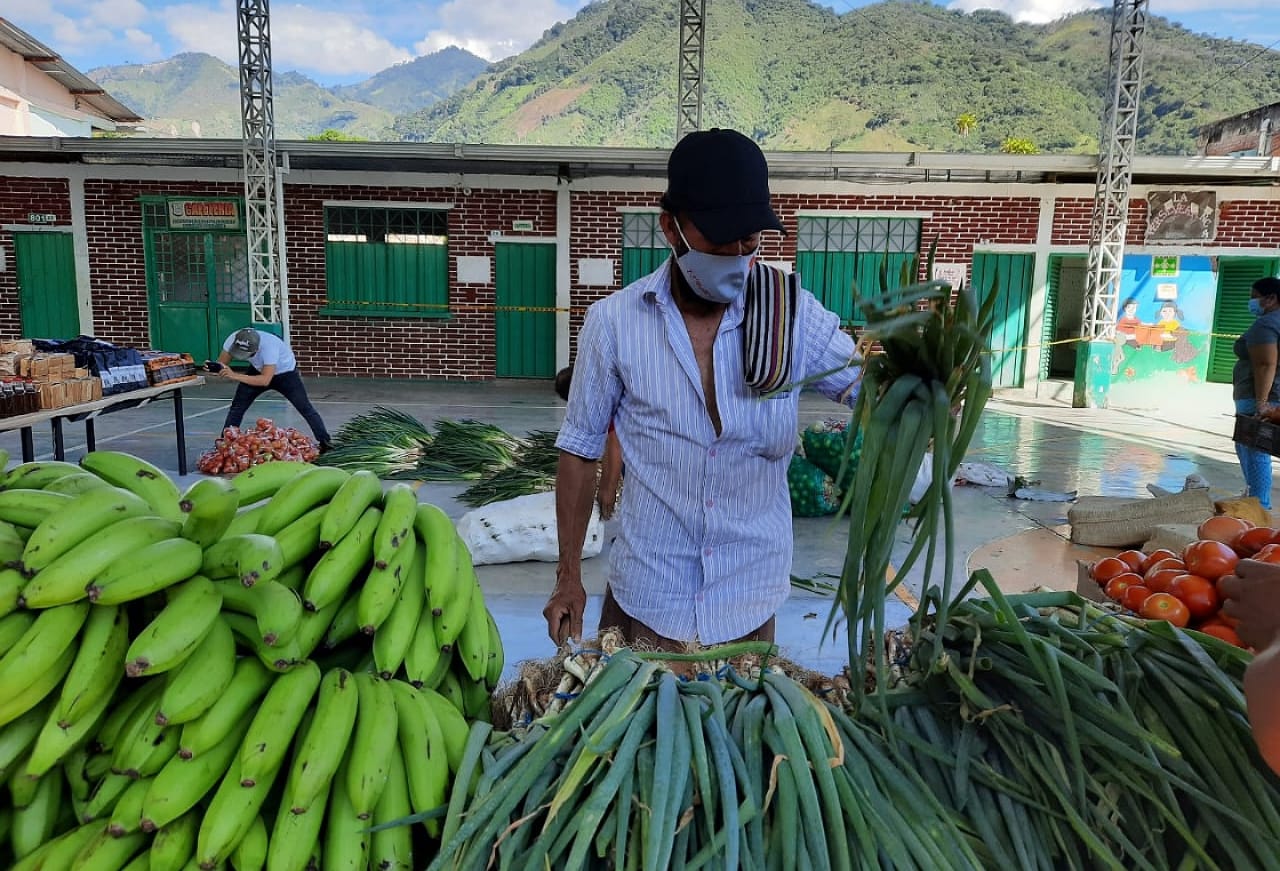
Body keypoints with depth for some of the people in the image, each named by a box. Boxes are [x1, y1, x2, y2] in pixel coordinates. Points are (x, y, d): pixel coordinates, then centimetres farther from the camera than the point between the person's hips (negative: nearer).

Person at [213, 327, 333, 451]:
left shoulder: (269, 346, -42)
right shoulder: (233, 340, -27)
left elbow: (265, 380, -47)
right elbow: (221, 363, -16)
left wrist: (236, 376, -54)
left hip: (285, 373, -5)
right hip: (258, 371, 5)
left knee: (305, 408, -9)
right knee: (237, 406, -1)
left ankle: (325, 441, -1)